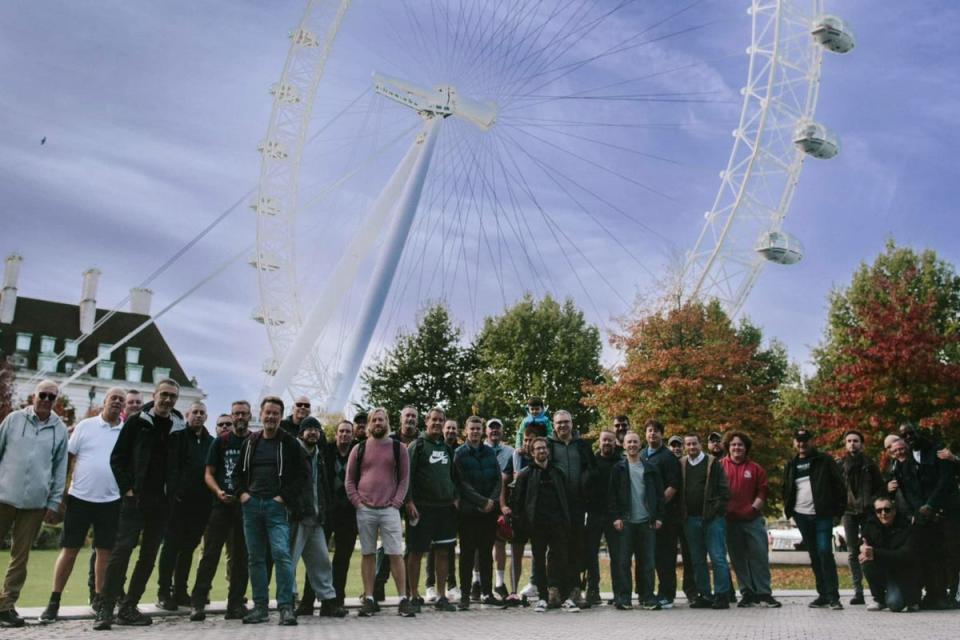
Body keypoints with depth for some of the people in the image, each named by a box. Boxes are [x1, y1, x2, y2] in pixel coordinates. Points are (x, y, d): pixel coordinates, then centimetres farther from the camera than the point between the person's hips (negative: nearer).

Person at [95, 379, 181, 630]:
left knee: (149, 555, 6)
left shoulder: (179, 428, 8)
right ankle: (106, 609, -5)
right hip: (135, 499, -3)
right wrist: (127, 488, -8)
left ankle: (128, 608, 16)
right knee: (122, 550, -10)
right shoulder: (137, 422, 1)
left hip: (162, 503, 4)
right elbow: (117, 457, 0)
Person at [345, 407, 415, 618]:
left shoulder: (397, 448, 7)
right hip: (365, 509, 1)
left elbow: (404, 478, 6)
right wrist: (357, 501, -1)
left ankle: (403, 599, 0)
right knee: (368, 554, 5)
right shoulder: (359, 449, 9)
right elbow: (349, 479, 10)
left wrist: (397, 501, -4)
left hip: (389, 509, -1)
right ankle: (368, 599, 11)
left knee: (396, 554, -4)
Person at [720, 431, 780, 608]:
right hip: (730, 520, 0)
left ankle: (764, 594, 5)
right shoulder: (720, 466, 5)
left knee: (759, 556, -2)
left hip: (753, 519, 0)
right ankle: (748, 594, 13)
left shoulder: (755, 469, 7)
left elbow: (762, 491, 5)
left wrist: (753, 508, -7)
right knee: (738, 559, 5)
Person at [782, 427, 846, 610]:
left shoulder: (824, 461, 0)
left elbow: (839, 485, -3)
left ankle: (833, 596, -8)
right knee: (814, 556, 10)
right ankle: (823, 594, 16)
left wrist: (839, 510, -8)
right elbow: (786, 490, 22)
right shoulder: (792, 465, 14)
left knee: (825, 552, -12)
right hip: (802, 516, 5)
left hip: (822, 515, -5)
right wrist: (789, 510, 10)